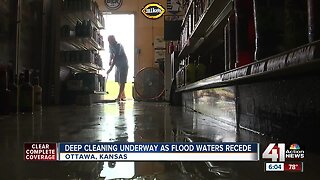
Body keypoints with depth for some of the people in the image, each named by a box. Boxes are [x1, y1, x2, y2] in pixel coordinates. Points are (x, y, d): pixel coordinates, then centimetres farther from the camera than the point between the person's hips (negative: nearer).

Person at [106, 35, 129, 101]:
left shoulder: (118, 45, -23)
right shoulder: (110, 46, 2)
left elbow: (116, 57, -29)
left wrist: (110, 68, -33)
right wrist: (110, 60, -4)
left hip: (123, 65, -9)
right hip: (117, 65, 9)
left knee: (122, 81, -10)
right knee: (118, 81, 11)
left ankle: (119, 96, -11)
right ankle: (123, 95, 22)